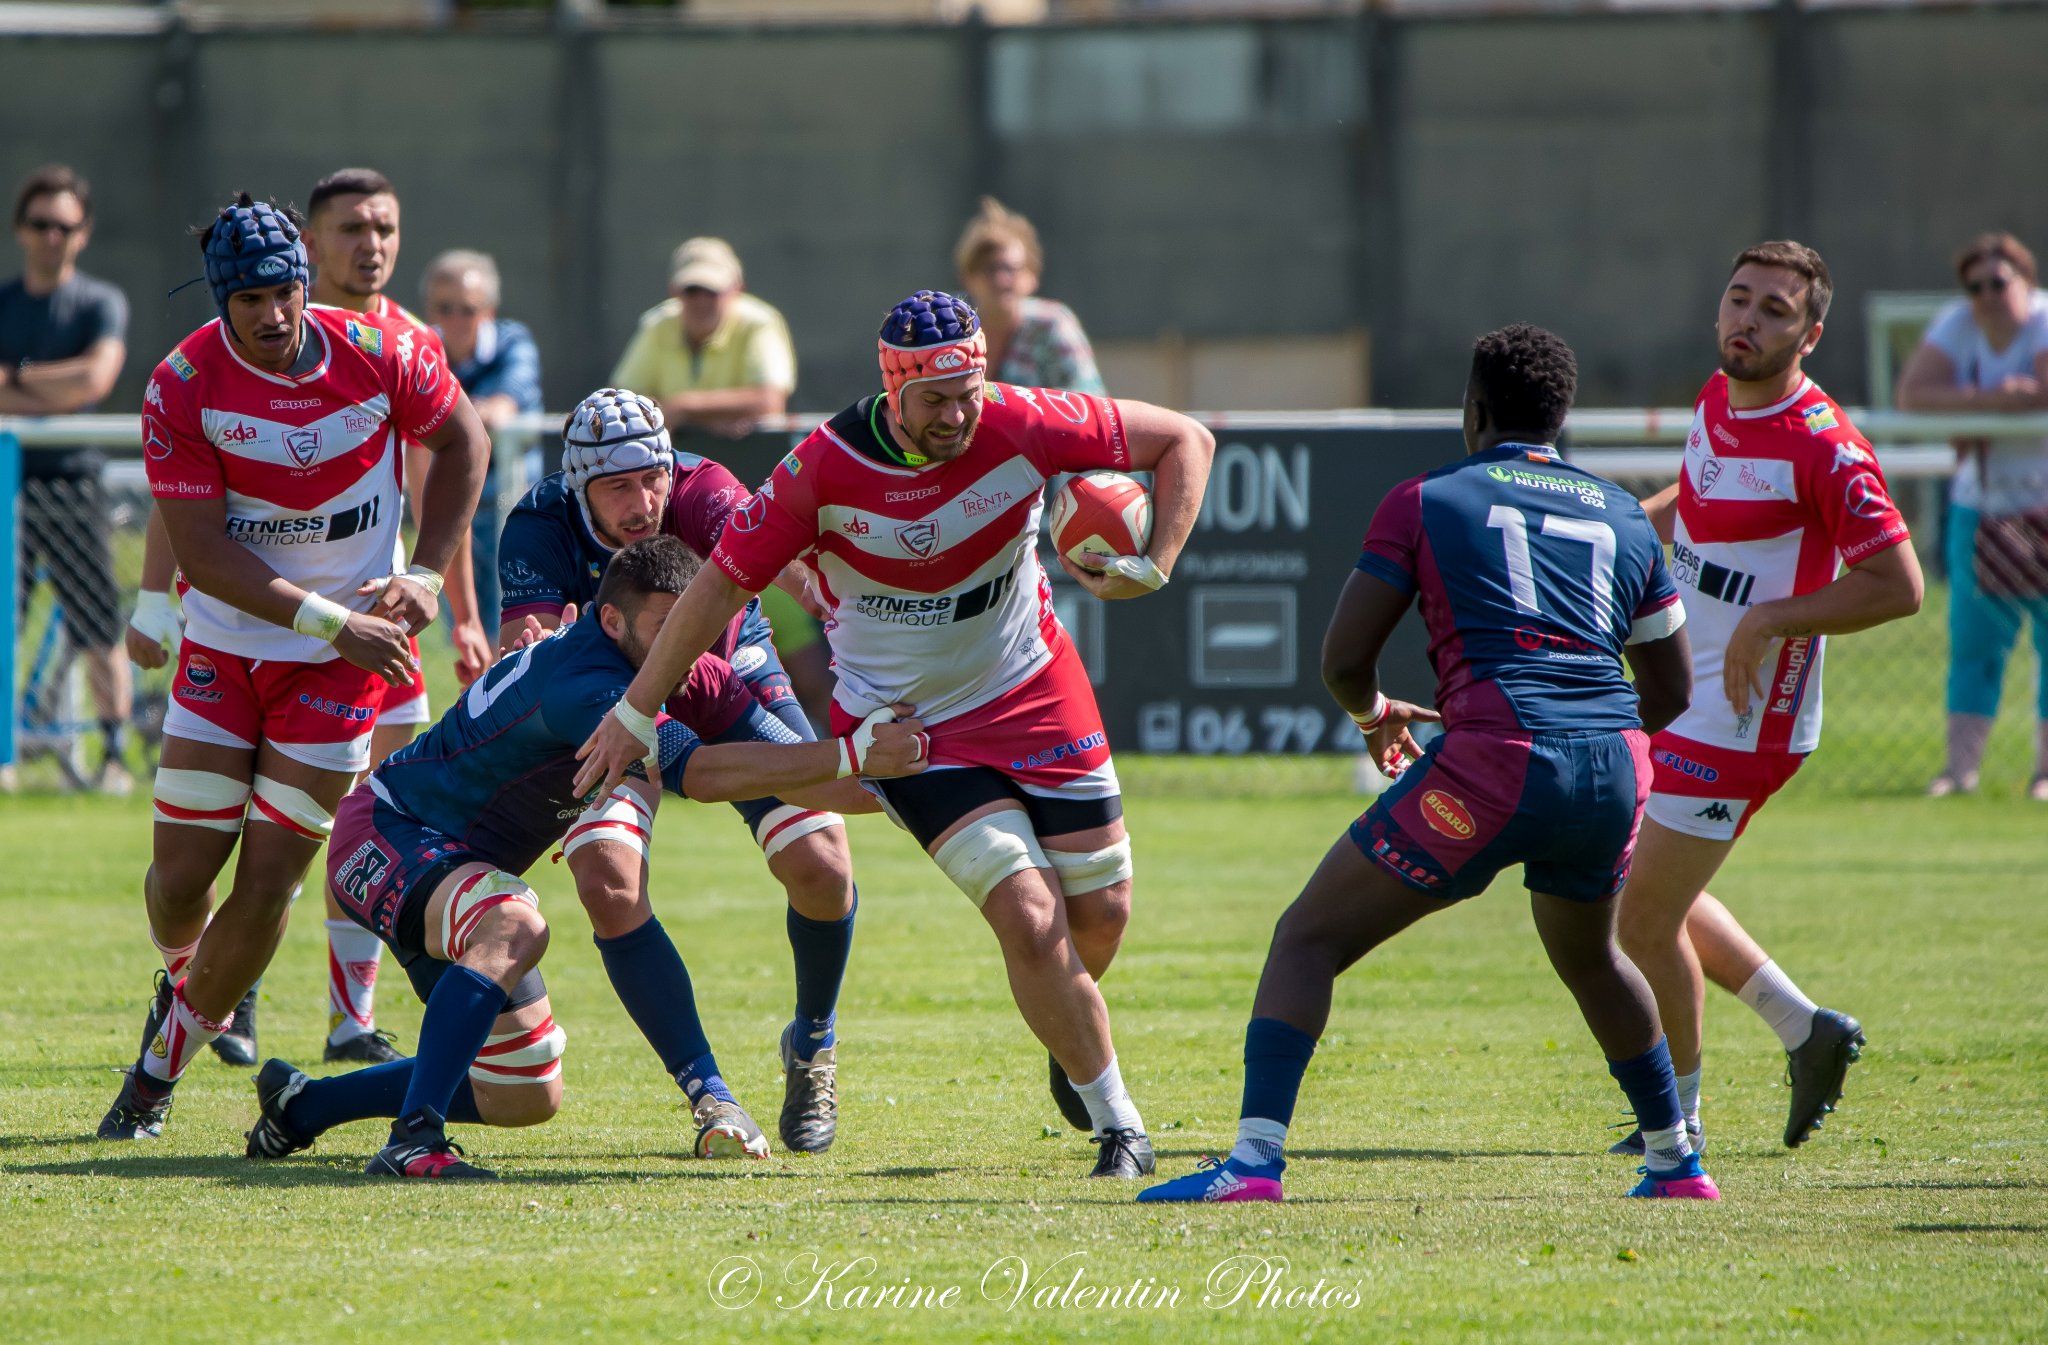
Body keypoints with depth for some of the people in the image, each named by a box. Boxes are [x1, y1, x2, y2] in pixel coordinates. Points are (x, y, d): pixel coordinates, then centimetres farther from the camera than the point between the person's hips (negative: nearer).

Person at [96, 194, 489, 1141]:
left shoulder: (378, 355, -12)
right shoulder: (183, 386, -16)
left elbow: (462, 440, 7)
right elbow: (202, 554, -17)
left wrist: (426, 575, -2)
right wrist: (333, 620, -23)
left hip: (342, 665, 0)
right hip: (225, 647, 0)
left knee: (269, 880, -6)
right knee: (182, 872, 0)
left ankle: (162, 1067, 11)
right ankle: (185, 979, 37)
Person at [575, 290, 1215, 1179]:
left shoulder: (1021, 427, -19)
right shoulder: (825, 469, -23)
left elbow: (1185, 440, -7)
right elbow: (722, 584, -12)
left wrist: (1155, 565, -20)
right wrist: (635, 713, -7)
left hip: (1035, 695, 3)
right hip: (906, 723, -3)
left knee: (1100, 912, 9)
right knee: (1030, 920, -16)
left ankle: (1072, 1047, 43)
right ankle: (1117, 1122, 1)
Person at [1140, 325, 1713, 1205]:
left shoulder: (1427, 501, 8)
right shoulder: (1622, 516, 20)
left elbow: (1343, 659, 4)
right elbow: (1671, 690, 24)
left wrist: (1374, 715, 26)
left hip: (1494, 759, -5)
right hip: (1614, 768, 5)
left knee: (1310, 940, 3)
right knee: (1587, 955, 34)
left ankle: (1255, 1159, -13)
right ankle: (1677, 1164, 39)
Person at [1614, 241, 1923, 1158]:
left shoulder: (1822, 447, -22)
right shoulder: (1717, 401, 4)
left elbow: (1898, 586, -21)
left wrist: (1768, 619, -24)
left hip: (1741, 720, -9)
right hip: (1681, 700, 9)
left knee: (1645, 920, -3)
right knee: (1659, 898, 20)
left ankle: (1677, 1117, 15)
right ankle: (1806, 1030, 32)